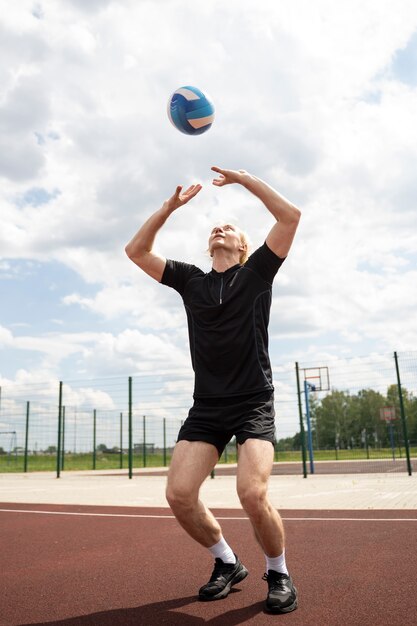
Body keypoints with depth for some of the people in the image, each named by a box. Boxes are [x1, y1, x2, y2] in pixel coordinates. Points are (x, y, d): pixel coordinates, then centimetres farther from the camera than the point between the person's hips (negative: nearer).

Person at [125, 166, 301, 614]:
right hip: (207, 405, 4)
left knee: (253, 494, -22)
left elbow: (290, 215, -3)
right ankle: (227, 563, 17)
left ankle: (279, 573, 8)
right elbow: (136, 250, 10)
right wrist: (171, 205, 4)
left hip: (254, 401, -3)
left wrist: (243, 178, 0)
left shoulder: (257, 272, 6)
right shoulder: (190, 280, 13)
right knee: (179, 494, -9)